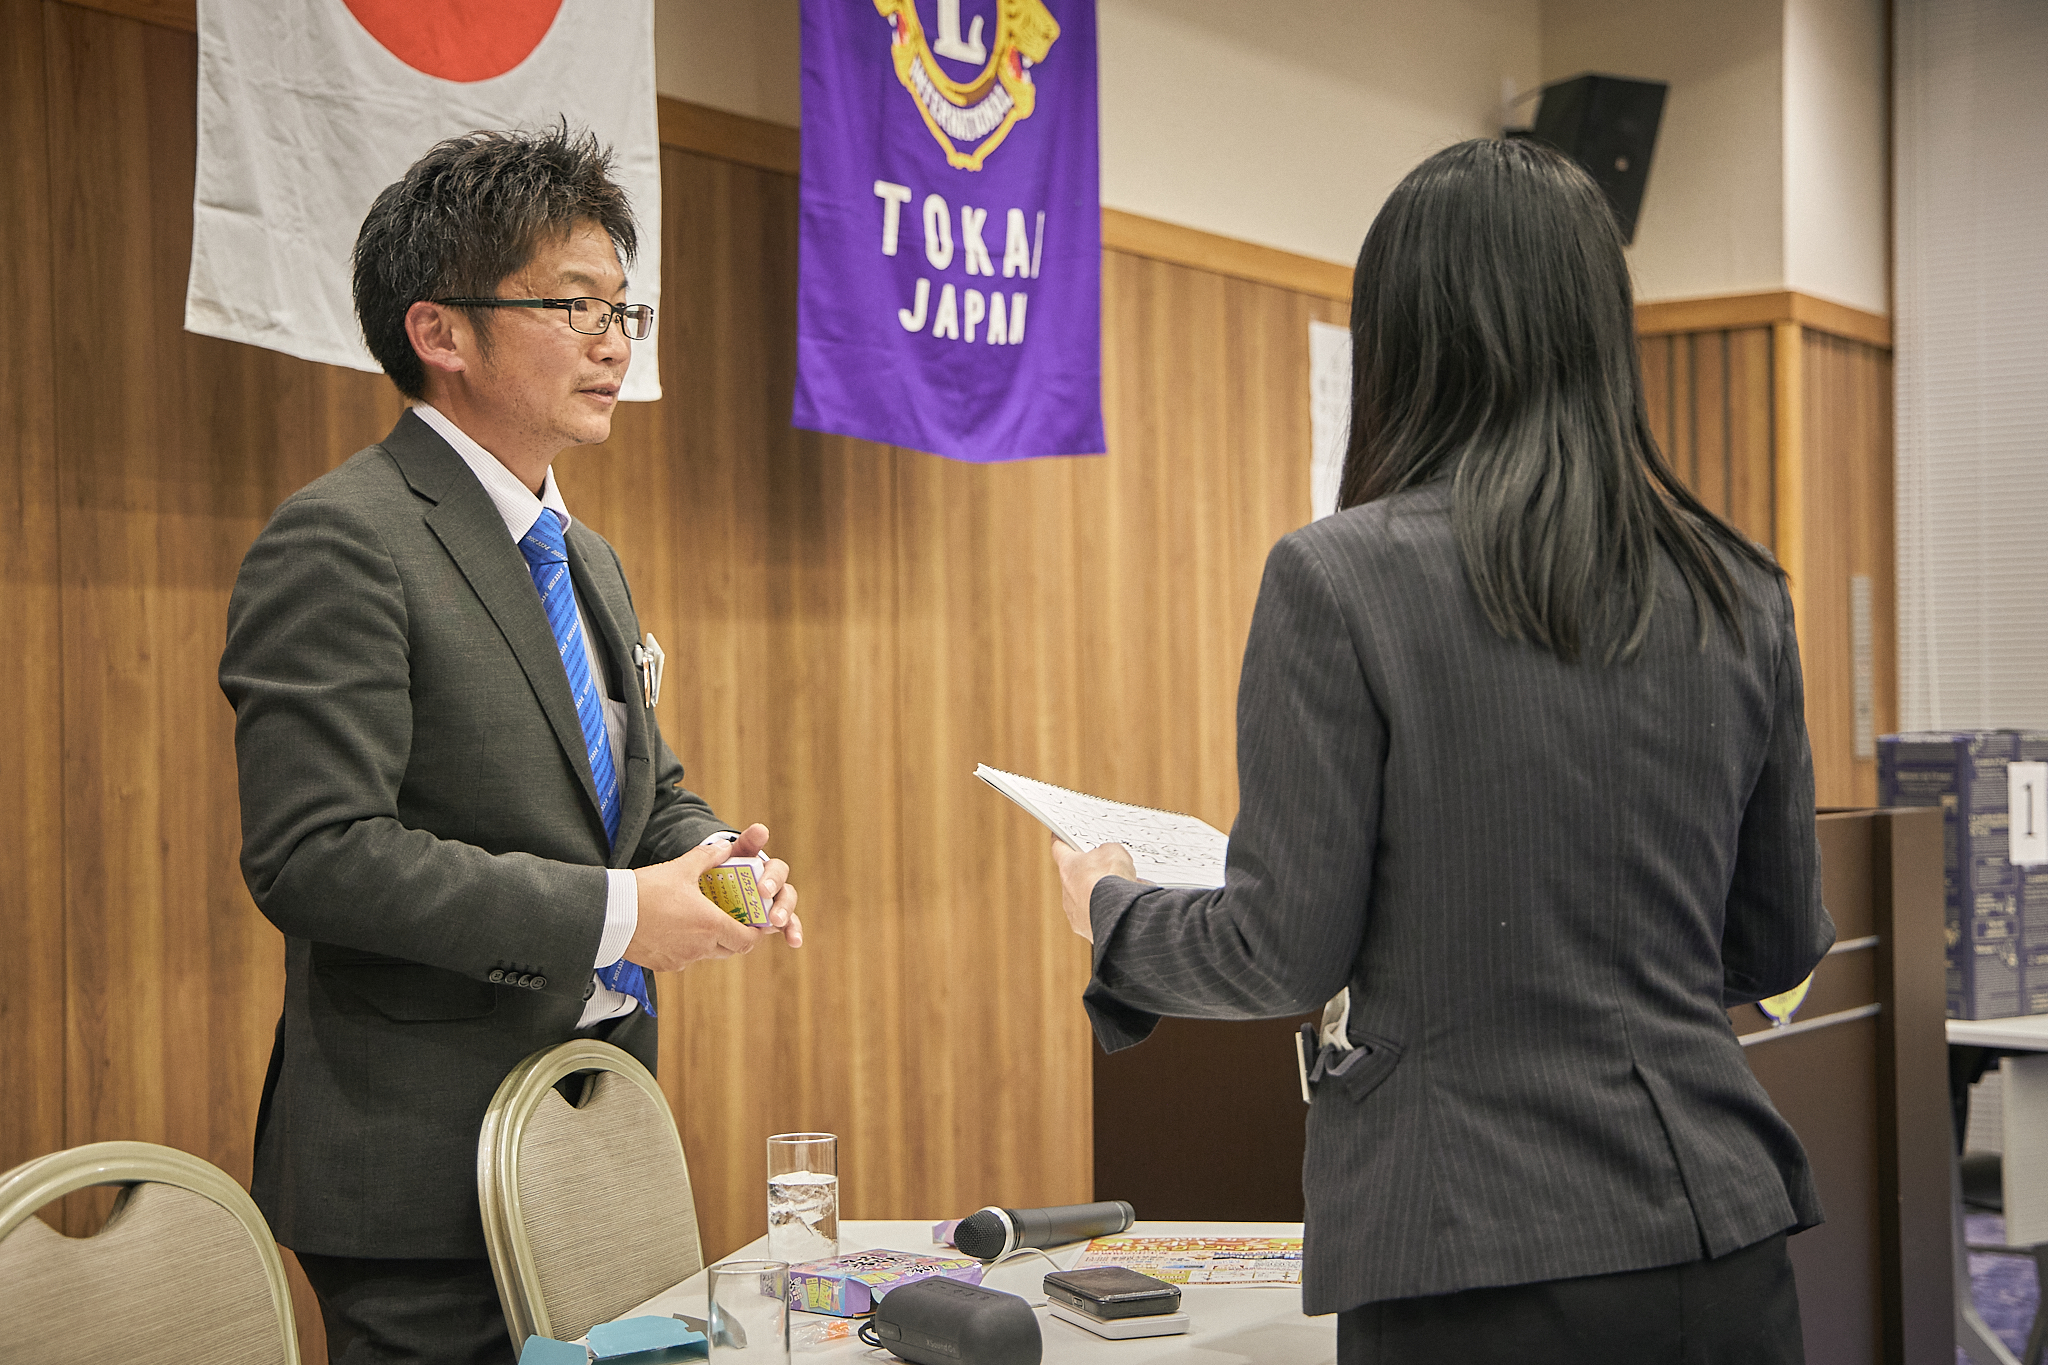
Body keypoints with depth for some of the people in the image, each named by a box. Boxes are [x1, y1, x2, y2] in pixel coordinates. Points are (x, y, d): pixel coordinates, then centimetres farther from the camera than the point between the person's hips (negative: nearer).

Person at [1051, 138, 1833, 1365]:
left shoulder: (1337, 580, -10)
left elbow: (1287, 952, -9)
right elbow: (1782, 950, 12)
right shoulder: (1739, 595, 4)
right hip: (1718, 1235, 5)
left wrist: (1112, 910, 10)